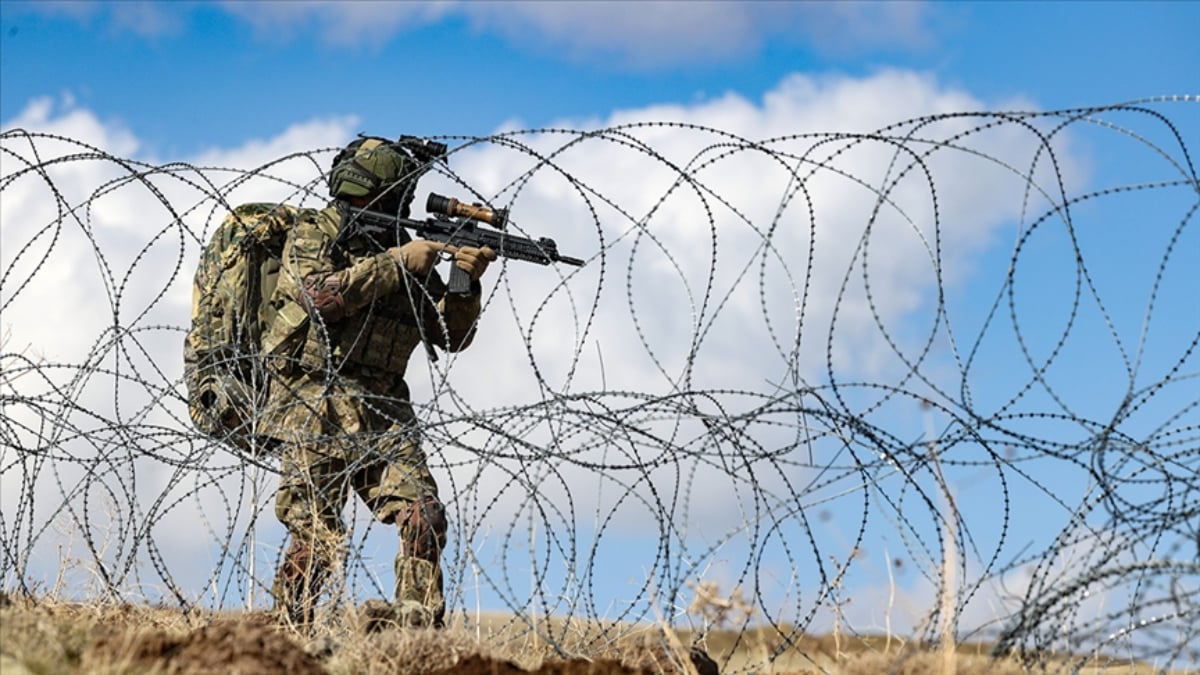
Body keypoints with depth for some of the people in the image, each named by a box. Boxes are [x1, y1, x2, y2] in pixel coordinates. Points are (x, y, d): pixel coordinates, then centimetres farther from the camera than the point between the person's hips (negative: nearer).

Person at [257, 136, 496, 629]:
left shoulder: (403, 251, 15)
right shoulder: (311, 236, 1)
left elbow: (451, 335, 14)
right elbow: (323, 294, -20)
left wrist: (465, 282, -4)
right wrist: (397, 264, -18)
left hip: (382, 414, 5)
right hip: (315, 411, -5)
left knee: (424, 517, -10)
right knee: (316, 536, -6)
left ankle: (420, 630, -6)